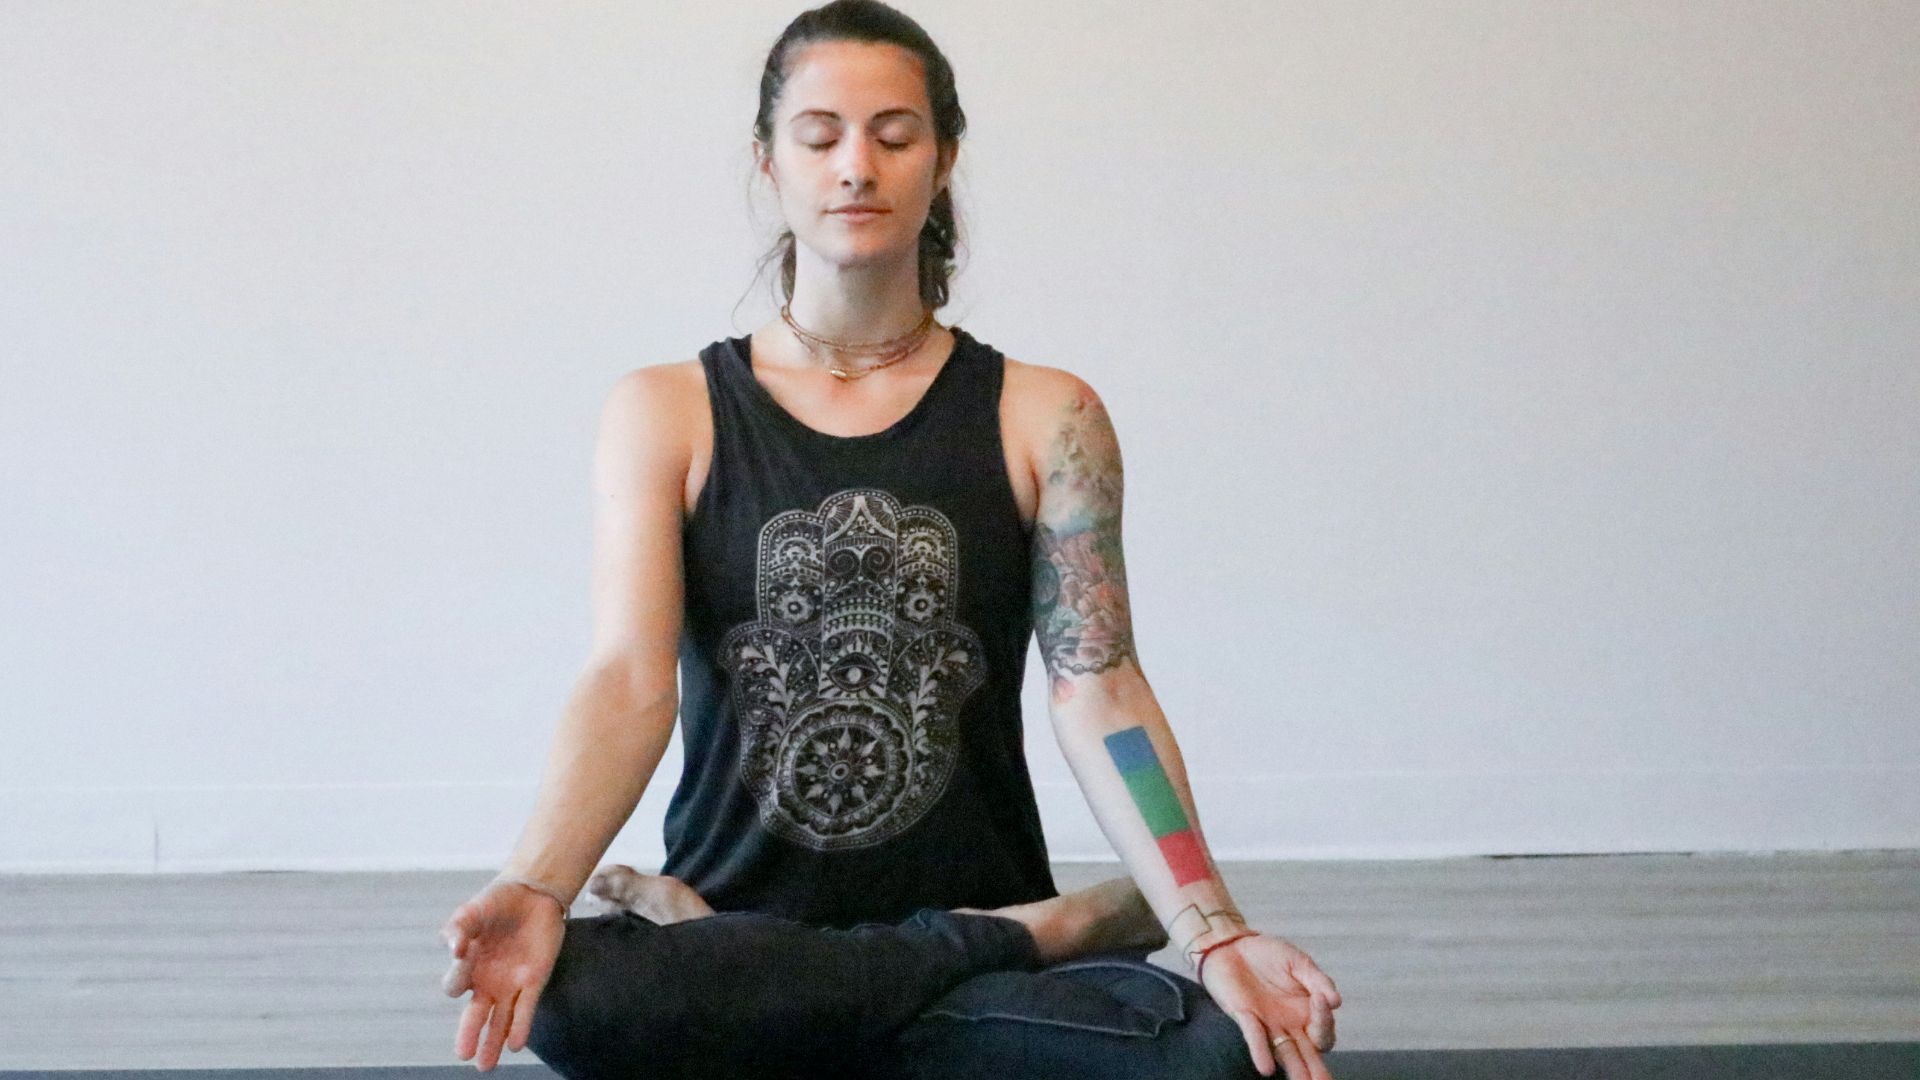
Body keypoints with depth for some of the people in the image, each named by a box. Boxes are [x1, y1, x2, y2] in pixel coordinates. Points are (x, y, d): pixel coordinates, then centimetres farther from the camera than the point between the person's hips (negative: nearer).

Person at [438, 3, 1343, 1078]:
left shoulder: (1045, 418, 6)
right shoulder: (665, 414, 5)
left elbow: (1098, 693, -5)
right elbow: (629, 679, -8)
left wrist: (1215, 934, -21)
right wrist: (537, 888, -28)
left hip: (972, 901, -1)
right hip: (734, 926, 1)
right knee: (570, 992, -37)